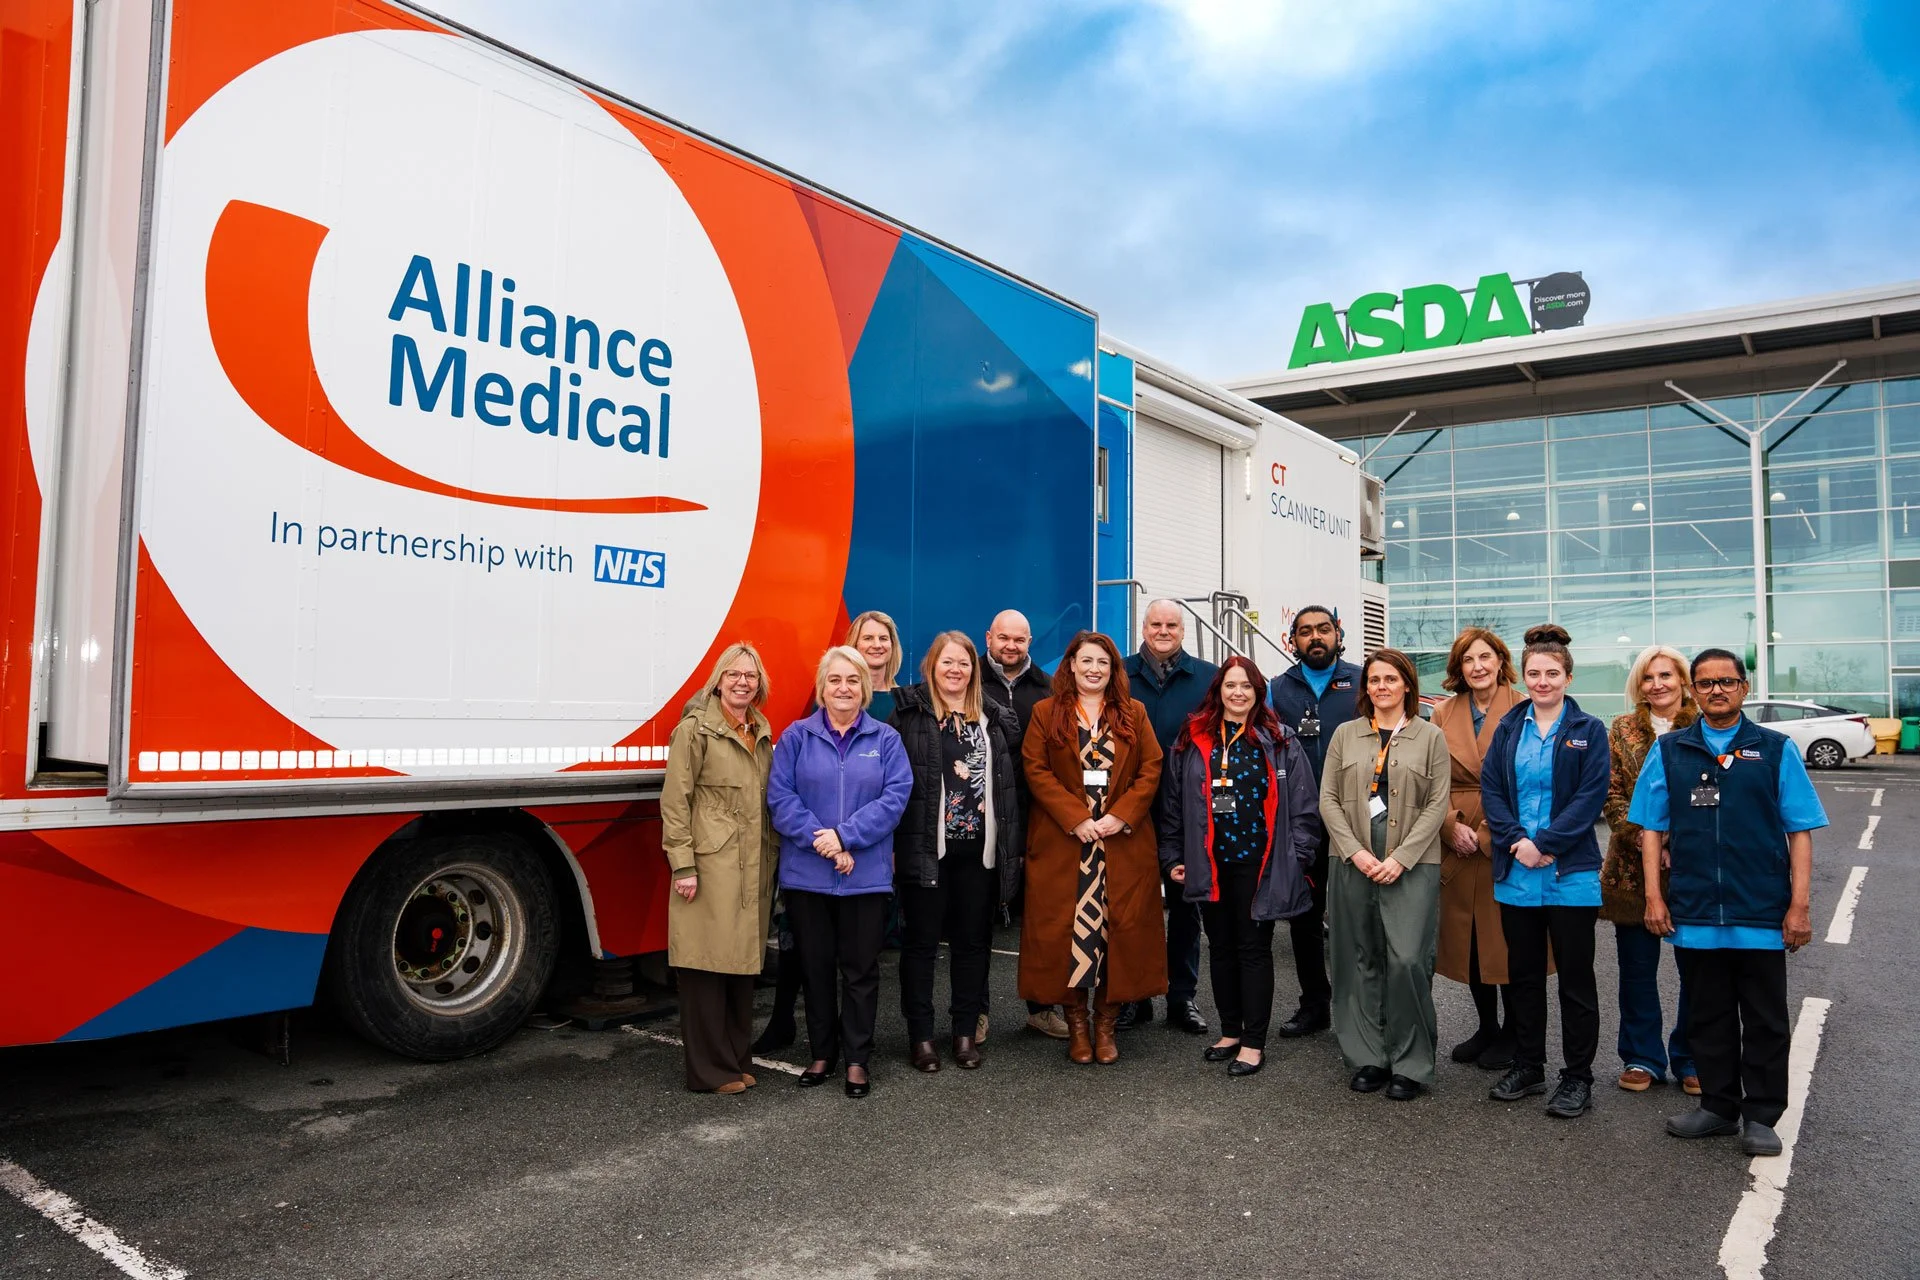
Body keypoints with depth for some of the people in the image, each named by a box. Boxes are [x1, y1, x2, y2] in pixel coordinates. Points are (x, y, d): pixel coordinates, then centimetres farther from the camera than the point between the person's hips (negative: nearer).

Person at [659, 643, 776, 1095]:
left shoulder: (762, 734, 16)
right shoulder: (696, 729, -4)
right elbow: (674, 802, -8)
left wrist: (769, 864, 15)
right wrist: (683, 865, -14)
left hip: (751, 869, 7)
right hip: (709, 867, -6)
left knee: (743, 963, 11)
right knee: (707, 965, -2)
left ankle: (736, 1061, 23)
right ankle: (710, 1071, 7)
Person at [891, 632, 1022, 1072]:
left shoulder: (996, 719, 10)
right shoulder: (909, 713, -3)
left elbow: (1012, 782, 12)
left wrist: (1012, 843, 8)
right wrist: (893, 842, -11)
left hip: (979, 849, 4)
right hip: (925, 848, -4)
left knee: (973, 940, 11)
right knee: (922, 941, 5)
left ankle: (966, 1031, 23)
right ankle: (920, 1034, 16)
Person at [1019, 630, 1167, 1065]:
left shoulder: (1133, 714, 9)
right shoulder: (1046, 713, 4)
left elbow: (1151, 770, 3)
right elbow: (1037, 771, -3)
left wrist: (1121, 816, -10)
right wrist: (1075, 819, -13)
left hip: (1123, 844, 2)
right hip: (1063, 843, -1)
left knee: (1118, 927, 2)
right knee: (1066, 927, 0)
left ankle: (1106, 1022, 14)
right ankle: (1076, 1022, 12)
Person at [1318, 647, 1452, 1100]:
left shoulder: (1430, 737, 5)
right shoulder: (1345, 735, 10)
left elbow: (1437, 805, -1)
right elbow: (1328, 799, 5)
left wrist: (1401, 858, -10)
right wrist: (1355, 851, -8)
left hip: (1412, 866, -2)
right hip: (1354, 864, 2)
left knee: (1407, 960, -10)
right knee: (1359, 961, 5)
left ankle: (1411, 1064, 5)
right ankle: (1368, 1058, 16)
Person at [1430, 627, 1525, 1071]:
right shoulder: (1443, 714, 9)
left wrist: (1490, 833, -12)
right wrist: (1452, 826, -8)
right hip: (1457, 845, 4)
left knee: (1507, 939, 3)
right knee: (1467, 938, 11)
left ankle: (1512, 1035, 20)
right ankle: (1486, 1028, 28)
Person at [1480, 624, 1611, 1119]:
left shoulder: (1588, 731, -1)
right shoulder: (1508, 728, 9)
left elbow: (1590, 796, -10)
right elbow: (1491, 788, 4)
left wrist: (1544, 843, -16)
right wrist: (1515, 840, -11)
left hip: (1570, 873, -3)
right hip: (1515, 873, 4)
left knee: (1575, 977, 5)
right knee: (1523, 974, 12)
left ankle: (1577, 1078, 15)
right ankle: (1527, 1066, 25)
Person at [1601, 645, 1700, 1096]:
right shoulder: (1622, 731, 6)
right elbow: (1611, 794, 2)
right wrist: (1644, 839, -11)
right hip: (1634, 864, 1)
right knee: (1637, 967, 7)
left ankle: (1691, 1061, 21)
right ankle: (1643, 1058, 20)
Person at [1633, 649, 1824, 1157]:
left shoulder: (1777, 750, 1)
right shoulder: (1669, 751, 6)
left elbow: (1800, 832, 0)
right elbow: (1651, 828, 7)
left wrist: (1800, 905, -5)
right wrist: (1654, 896, 0)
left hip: (1761, 914, -2)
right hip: (1694, 914, 2)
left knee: (1765, 1020, 8)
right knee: (1708, 1018, 13)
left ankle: (1760, 1116, 20)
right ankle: (1719, 1106, 26)